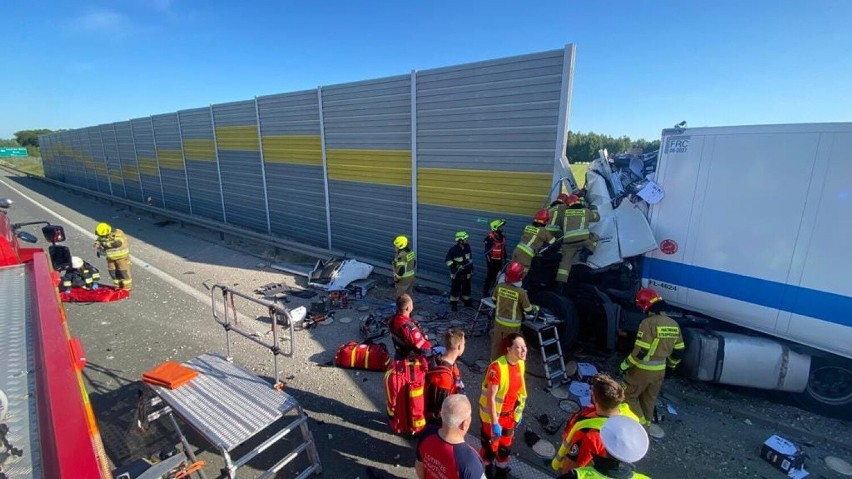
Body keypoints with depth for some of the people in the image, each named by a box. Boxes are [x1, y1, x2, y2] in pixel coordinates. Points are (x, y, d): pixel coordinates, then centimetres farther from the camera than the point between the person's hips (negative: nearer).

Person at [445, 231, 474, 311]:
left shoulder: (467, 247, -4)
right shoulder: (453, 249, -22)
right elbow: (447, 260, -15)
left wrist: (471, 269, 13)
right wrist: (456, 266, -22)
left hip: (466, 273, 5)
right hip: (456, 273, -5)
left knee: (467, 288, 17)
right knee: (455, 289, 5)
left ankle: (467, 302, 36)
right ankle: (453, 304, 19)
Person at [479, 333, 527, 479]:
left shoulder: (521, 364, -8)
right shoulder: (497, 367, -32)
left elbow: (518, 389, 6)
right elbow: (490, 398, -26)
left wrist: (518, 412, 12)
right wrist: (495, 423, -22)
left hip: (509, 414, 6)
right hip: (493, 414, -6)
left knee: (506, 445, 24)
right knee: (490, 446, 16)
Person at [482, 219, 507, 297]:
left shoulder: (502, 237, 5)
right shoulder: (490, 238, -18)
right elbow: (487, 252, -17)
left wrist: (505, 259, 15)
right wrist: (489, 262, -19)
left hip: (499, 261, 7)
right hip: (492, 261, -7)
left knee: (497, 277, 16)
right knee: (489, 278, 1)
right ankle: (485, 293, 14)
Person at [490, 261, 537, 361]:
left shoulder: (499, 286, -10)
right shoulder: (521, 292, -23)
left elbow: (494, 300, 8)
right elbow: (528, 310, -11)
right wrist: (536, 308, 10)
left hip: (499, 321, 5)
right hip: (512, 325, -4)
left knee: (497, 344, 20)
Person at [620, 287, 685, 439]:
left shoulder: (648, 323, -24)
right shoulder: (673, 324, 0)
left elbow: (640, 351, -25)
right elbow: (679, 351, 9)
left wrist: (625, 364, -12)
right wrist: (671, 365, 27)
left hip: (643, 369, -7)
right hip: (660, 370, 7)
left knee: (629, 395, 11)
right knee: (649, 398, 24)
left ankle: (641, 425, 13)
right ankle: (646, 424, 38)